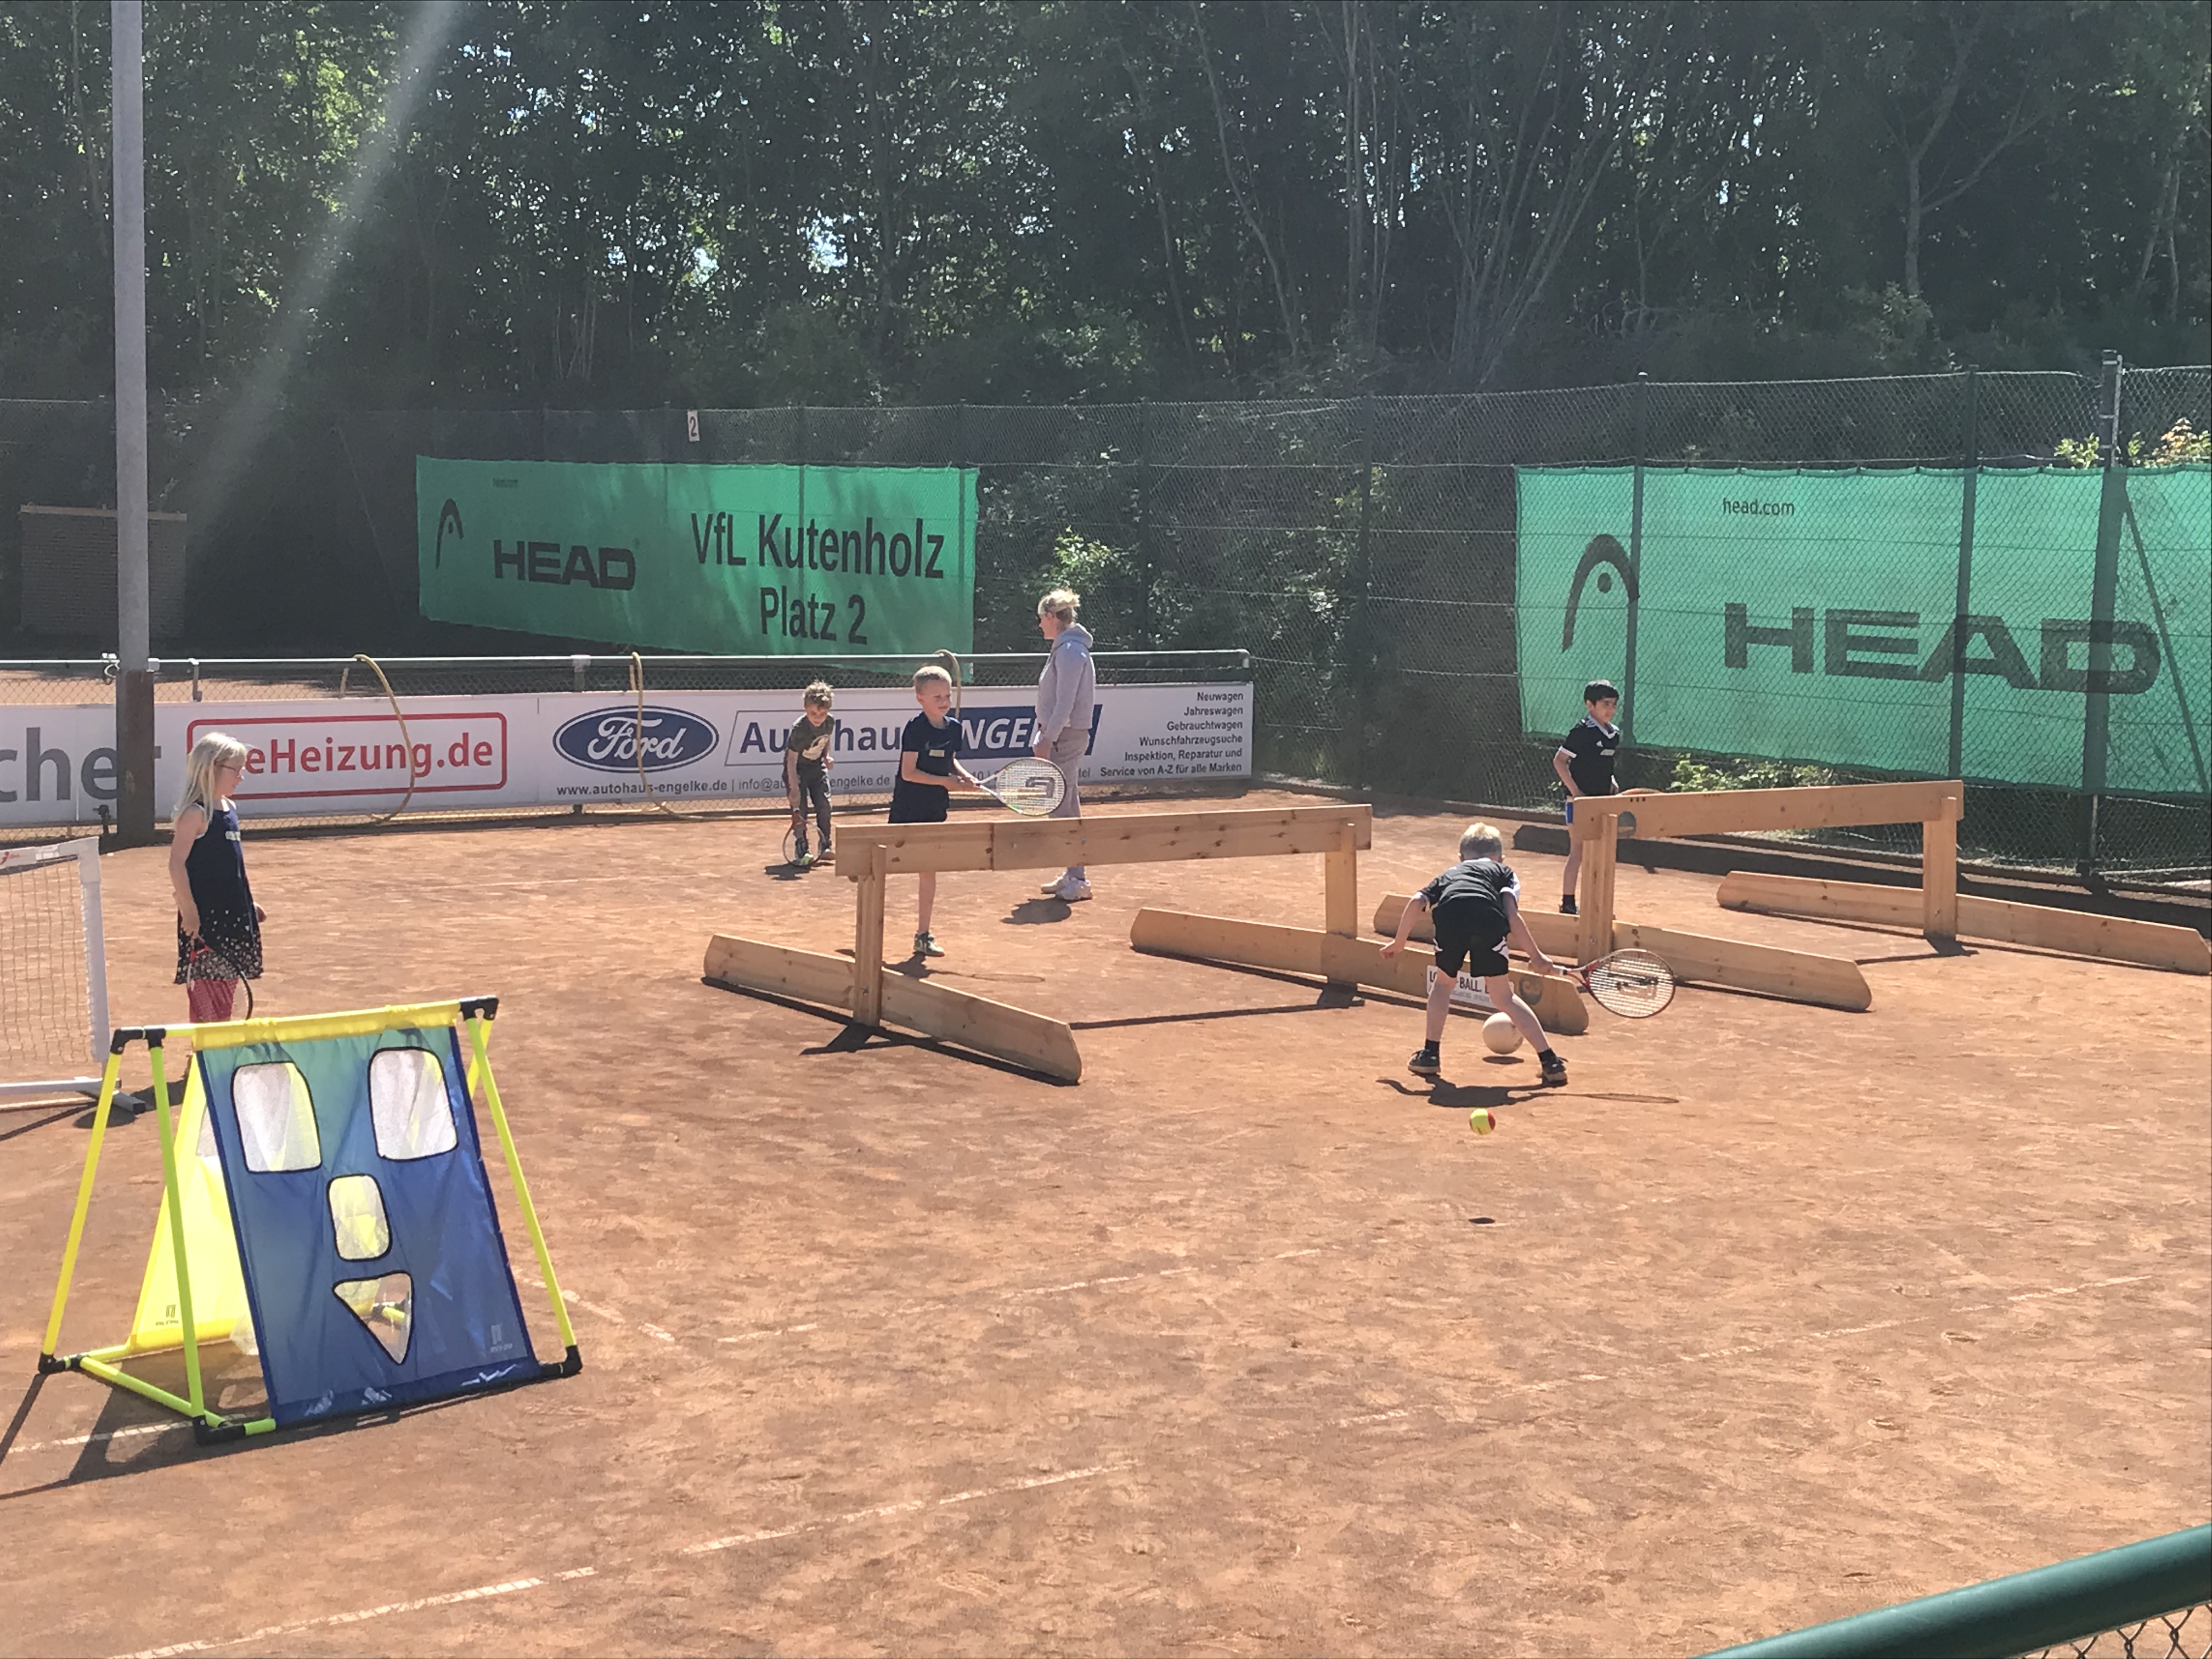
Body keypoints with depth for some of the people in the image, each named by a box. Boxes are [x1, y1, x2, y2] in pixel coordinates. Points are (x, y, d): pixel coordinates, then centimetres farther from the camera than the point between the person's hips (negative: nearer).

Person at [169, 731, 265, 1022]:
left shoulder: (229, 809, 12)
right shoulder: (196, 813, -12)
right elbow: (177, 864, -17)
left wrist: (249, 904, 21)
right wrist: (188, 911, -21)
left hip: (233, 915, 8)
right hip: (205, 918, -8)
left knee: (226, 989, 12)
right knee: (207, 996, -6)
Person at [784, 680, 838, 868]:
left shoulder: (830, 723, -12)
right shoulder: (799, 730, -31)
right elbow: (792, 762, -29)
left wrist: (827, 756, -4)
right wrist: (794, 789, -34)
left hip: (817, 767, 5)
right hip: (797, 770, -5)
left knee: (824, 805, -2)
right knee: (800, 809, -13)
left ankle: (825, 847, 10)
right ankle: (802, 851, -8)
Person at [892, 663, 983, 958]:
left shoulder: (953, 728, 4)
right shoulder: (915, 729, -16)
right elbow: (909, 772, -19)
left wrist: (964, 776, 0)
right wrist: (945, 781, -20)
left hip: (935, 811, 6)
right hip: (908, 809, -6)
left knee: (930, 870, 8)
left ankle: (923, 936, 14)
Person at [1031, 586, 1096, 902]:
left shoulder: (1070, 651, -15)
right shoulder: (1065, 648, 16)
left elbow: (1065, 702, -20)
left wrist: (1048, 739, -21)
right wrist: (1047, 736, 19)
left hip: (1066, 736, -11)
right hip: (1064, 736, 11)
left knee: (1062, 808, -10)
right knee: (1067, 808, 13)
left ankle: (1077, 880, -9)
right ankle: (1072, 875, 18)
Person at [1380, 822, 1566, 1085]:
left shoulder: (1450, 874, 40)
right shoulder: (1505, 872, 34)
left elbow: (1416, 902, 23)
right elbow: (1512, 914, 15)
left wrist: (1399, 943, 35)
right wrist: (1536, 956, 17)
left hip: (1450, 915, 1)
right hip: (1489, 917, -1)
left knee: (1444, 982, 28)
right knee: (1503, 996, 12)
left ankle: (1430, 1054, 28)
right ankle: (1549, 1060, 7)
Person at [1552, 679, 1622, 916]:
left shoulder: (1614, 734, 9)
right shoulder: (1582, 732, -14)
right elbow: (1559, 761, -14)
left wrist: (1612, 782, 6)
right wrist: (1575, 791, -18)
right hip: (1580, 801, -7)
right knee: (1577, 853, -4)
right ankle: (1568, 903, 4)